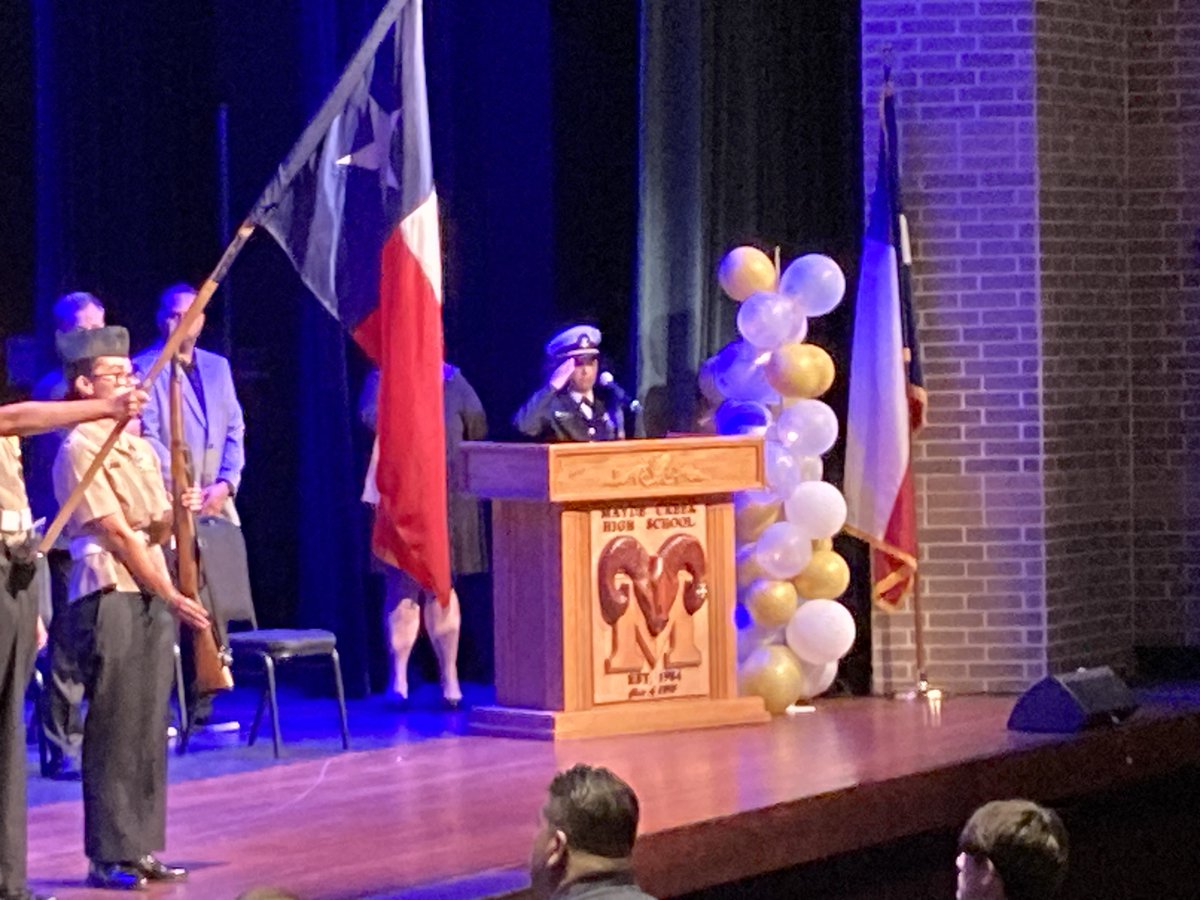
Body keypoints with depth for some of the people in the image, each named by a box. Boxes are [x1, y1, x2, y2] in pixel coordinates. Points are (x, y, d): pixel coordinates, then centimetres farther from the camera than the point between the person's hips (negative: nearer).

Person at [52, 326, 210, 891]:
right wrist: (172, 597, -10)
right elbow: (117, 533, -11)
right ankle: (108, 856, -1)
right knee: (113, 729, -6)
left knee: (149, 728, 7)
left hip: (154, 594, 8)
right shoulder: (80, 448, -7)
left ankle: (139, 848, 12)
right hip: (107, 594, -7)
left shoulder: (139, 447, 17)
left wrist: (177, 513, -5)